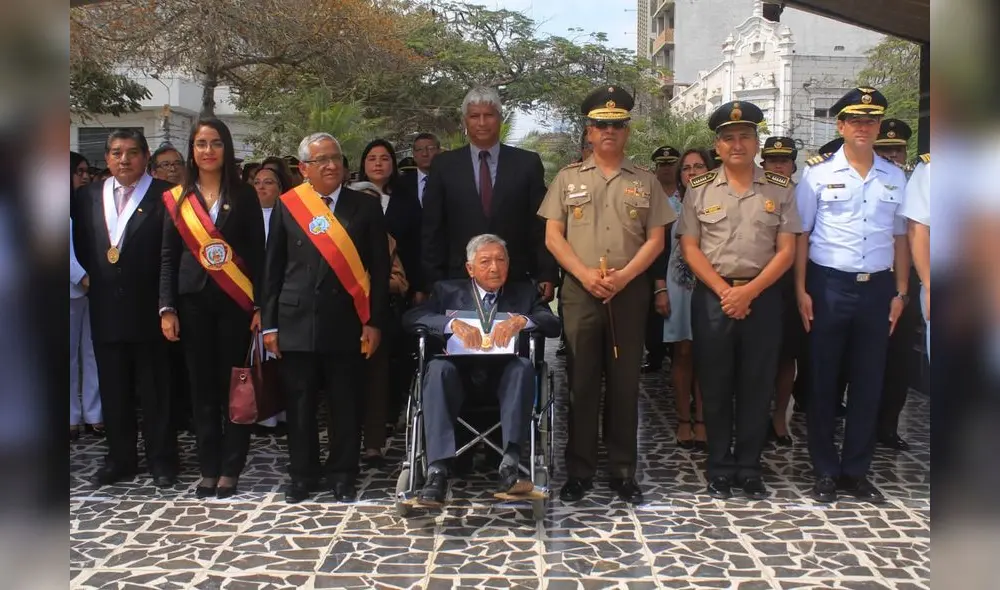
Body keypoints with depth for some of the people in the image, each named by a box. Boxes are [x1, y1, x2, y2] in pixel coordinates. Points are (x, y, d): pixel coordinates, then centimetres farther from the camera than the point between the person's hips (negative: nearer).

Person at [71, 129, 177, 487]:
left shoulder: (164, 195, -5)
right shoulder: (88, 196, 10)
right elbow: (82, 245, 17)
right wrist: (95, 275, 6)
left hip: (148, 308, -4)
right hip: (106, 308, 5)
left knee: (155, 390, 5)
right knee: (113, 389, 12)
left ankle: (161, 460, 15)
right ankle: (120, 459, 23)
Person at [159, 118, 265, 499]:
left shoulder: (244, 196, 4)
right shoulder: (177, 199, 8)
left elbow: (257, 253, 1)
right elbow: (168, 257, 7)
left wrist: (261, 305, -6)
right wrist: (167, 308, -1)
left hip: (235, 302, -2)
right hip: (193, 302, 2)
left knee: (234, 384, 0)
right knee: (202, 386, 5)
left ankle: (230, 469, 9)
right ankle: (208, 468, 13)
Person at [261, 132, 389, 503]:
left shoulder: (365, 207, 4)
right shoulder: (286, 207, 6)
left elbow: (379, 269, 3)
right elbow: (272, 269, 7)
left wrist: (374, 322, -3)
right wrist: (269, 324, 3)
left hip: (346, 323, -1)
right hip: (296, 322, 1)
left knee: (345, 405, 6)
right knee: (299, 405, 7)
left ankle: (342, 476, 20)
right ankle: (302, 475, 22)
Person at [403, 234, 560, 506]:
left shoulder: (524, 293, 19)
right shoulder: (448, 291, 16)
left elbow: (553, 325, 3)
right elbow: (411, 318, 0)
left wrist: (521, 320, -18)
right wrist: (453, 323, -17)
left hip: (503, 374, 1)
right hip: (461, 370, 0)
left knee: (524, 365, -31)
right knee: (438, 367, -32)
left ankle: (510, 465, -38)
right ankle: (437, 472, -38)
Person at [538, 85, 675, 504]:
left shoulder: (645, 182, 9)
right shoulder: (568, 178, 8)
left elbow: (655, 239, 4)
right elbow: (553, 237, 2)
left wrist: (624, 275, -11)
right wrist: (586, 274, -12)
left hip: (630, 293, 1)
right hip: (580, 291, 0)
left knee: (625, 384, 5)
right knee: (581, 383, 3)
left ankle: (623, 471, 14)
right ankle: (579, 470, 12)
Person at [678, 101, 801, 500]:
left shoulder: (780, 190, 4)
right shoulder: (700, 190, 4)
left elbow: (786, 251, 0)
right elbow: (689, 247, 0)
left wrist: (748, 291, -12)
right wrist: (724, 291, -11)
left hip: (762, 297, 0)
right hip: (712, 297, 0)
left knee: (757, 386, 6)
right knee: (715, 386, 5)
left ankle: (750, 470, 17)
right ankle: (719, 470, 16)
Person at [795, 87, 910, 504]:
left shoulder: (894, 177, 8)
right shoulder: (818, 173, -2)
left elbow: (900, 238, 12)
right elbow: (801, 235, -2)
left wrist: (900, 292, 7)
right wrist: (801, 292, -6)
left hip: (877, 288, 3)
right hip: (828, 287, -3)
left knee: (868, 383, 8)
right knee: (823, 382, 5)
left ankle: (856, 471, 21)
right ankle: (826, 472, 18)